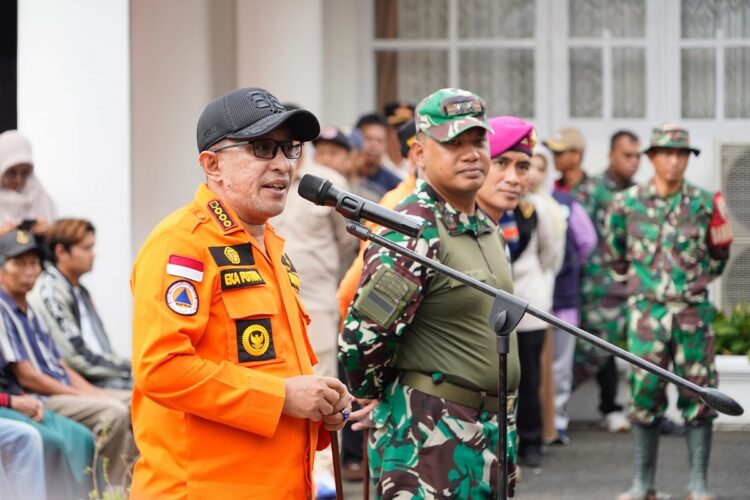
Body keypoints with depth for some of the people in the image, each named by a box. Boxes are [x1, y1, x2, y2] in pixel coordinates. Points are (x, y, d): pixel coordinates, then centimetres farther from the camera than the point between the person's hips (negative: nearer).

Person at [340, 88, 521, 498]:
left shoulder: (488, 230, 13)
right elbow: (361, 338, -19)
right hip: (427, 433, -9)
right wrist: (374, 397, -2)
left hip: (489, 429, 9)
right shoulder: (411, 233, -17)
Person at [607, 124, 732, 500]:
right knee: (644, 394, 0)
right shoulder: (628, 203, 1)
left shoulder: (703, 204, 3)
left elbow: (716, 264, 11)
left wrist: (722, 241, -7)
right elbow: (615, 253, 17)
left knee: (699, 397, 1)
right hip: (647, 310, 0)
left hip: (694, 311, 0)